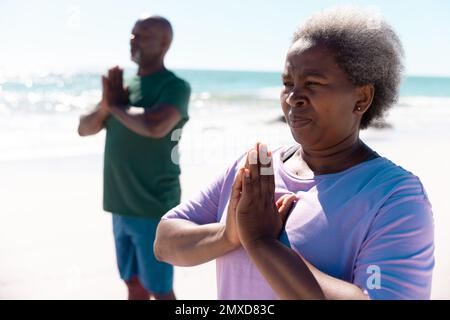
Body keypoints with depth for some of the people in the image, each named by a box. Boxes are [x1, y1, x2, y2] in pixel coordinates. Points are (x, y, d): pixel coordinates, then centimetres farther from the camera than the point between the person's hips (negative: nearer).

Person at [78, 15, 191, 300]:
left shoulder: (175, 86, -9)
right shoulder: (125, 84, 12)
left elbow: (155, 127, -28)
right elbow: (84, 128, 13)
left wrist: (116, 105, -10)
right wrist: (106, 105, -8)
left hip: (154, 207, -7)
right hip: (121, 205, 7)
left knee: (159, 289, 3)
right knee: (133, 283, 16)